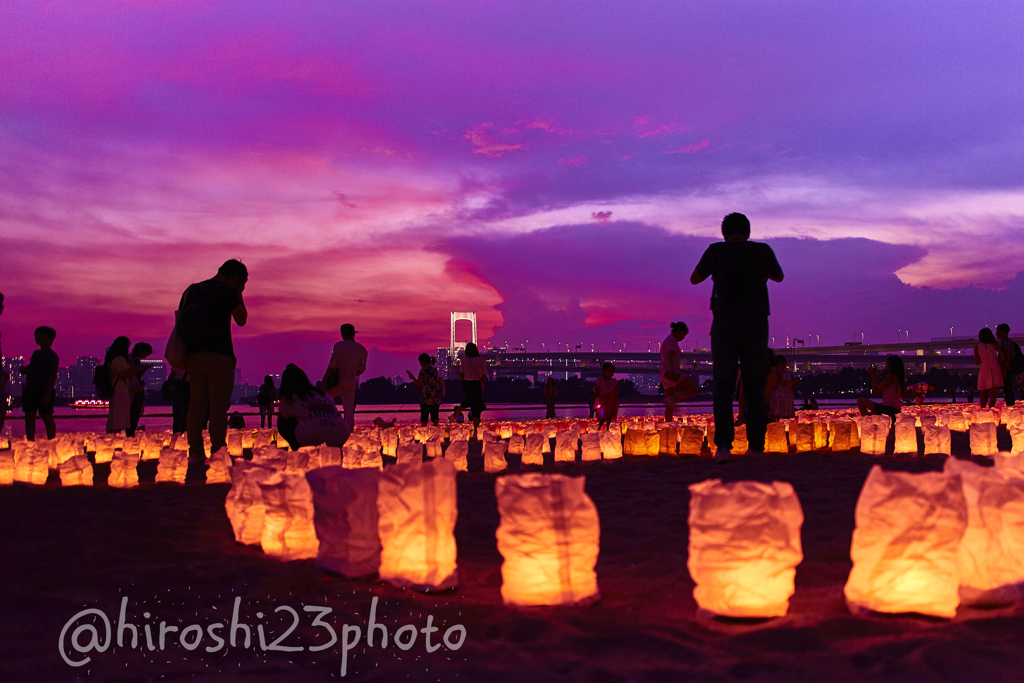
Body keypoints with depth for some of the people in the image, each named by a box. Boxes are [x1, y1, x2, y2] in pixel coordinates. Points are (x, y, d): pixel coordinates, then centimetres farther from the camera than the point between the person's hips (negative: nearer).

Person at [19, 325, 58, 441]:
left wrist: (48, 393, -20)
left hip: (44, 392, -7)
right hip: (31, 391, 7)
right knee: (29, 417, 6)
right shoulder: (36, 353, 14)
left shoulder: (52, 356, -8)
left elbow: (53, 376, -13)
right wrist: (25, 369, 3)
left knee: (47, 418, -1)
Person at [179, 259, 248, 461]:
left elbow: (180, 321, 16)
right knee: (218, 405, -5)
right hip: (218, 355, -6)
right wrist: (239, 295, 10)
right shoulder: (226, 290, -5)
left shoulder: (191, 291, 16)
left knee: (196, 404, 7)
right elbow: (241, 319, 1)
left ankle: (195, 451, 6)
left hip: (194, 356, 6)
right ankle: (218, 452, -8)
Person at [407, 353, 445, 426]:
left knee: (424, 416, -1)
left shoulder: (423, 370, -8)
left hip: (426, 396, -6)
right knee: (435, 415, 8)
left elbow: (418, 384, -9)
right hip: (436, 397, 6)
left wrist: (413, 377, 10)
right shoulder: (435, 370, 14)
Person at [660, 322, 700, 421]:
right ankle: (671, 398, -22)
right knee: (695, 389, -10)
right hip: (672, 374, -10)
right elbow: (669, 356, -22)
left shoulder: (666, 341, 23)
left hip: (665, 376, 10)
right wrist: (671, 372, -35)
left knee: (670, 407, 6)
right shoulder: (672, 340, -7)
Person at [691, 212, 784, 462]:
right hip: (756, 325, 1)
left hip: (725, 325, -1)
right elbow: (778, 276, 22)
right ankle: (756, 446, 9)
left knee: (723, 386, -2)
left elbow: (695, 279, 12)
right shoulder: (762, 250, 3)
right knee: (754, 387, 9)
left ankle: (723, 444, -15)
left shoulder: (717, 250, -1)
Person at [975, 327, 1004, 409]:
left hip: (984, 369, 1)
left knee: (983, 394, 12)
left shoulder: (977, 348, 5)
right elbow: (1002, 356, -4)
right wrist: (998, 363, 15)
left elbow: (977, 363, 8)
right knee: (993, 394, -1)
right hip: (995, 369, -1)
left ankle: (983, 411, 10)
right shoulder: (995, 344, 4)